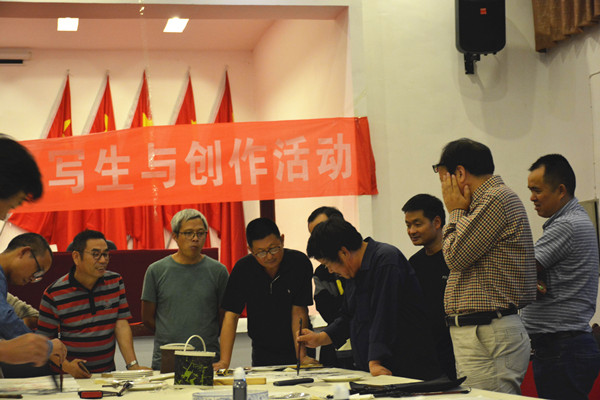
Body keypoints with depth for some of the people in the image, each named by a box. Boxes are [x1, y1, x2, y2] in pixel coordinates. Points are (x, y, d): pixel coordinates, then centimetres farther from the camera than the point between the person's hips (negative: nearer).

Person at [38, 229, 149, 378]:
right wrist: (66, 366, -19)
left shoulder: (115, 282, 8)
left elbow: (122, 325, 1)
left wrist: (133, 365, -11)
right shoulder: (54, 294, -5)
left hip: (107, 373, 3)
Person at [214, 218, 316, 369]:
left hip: (294, 351, -1)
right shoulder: (242, 269, -7)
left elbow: (299, 311, -11)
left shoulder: (300, 263, -11)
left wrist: (302, 356, -18)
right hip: (262, 354, 1)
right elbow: (231, 315, -8)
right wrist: (224, 361, -17)